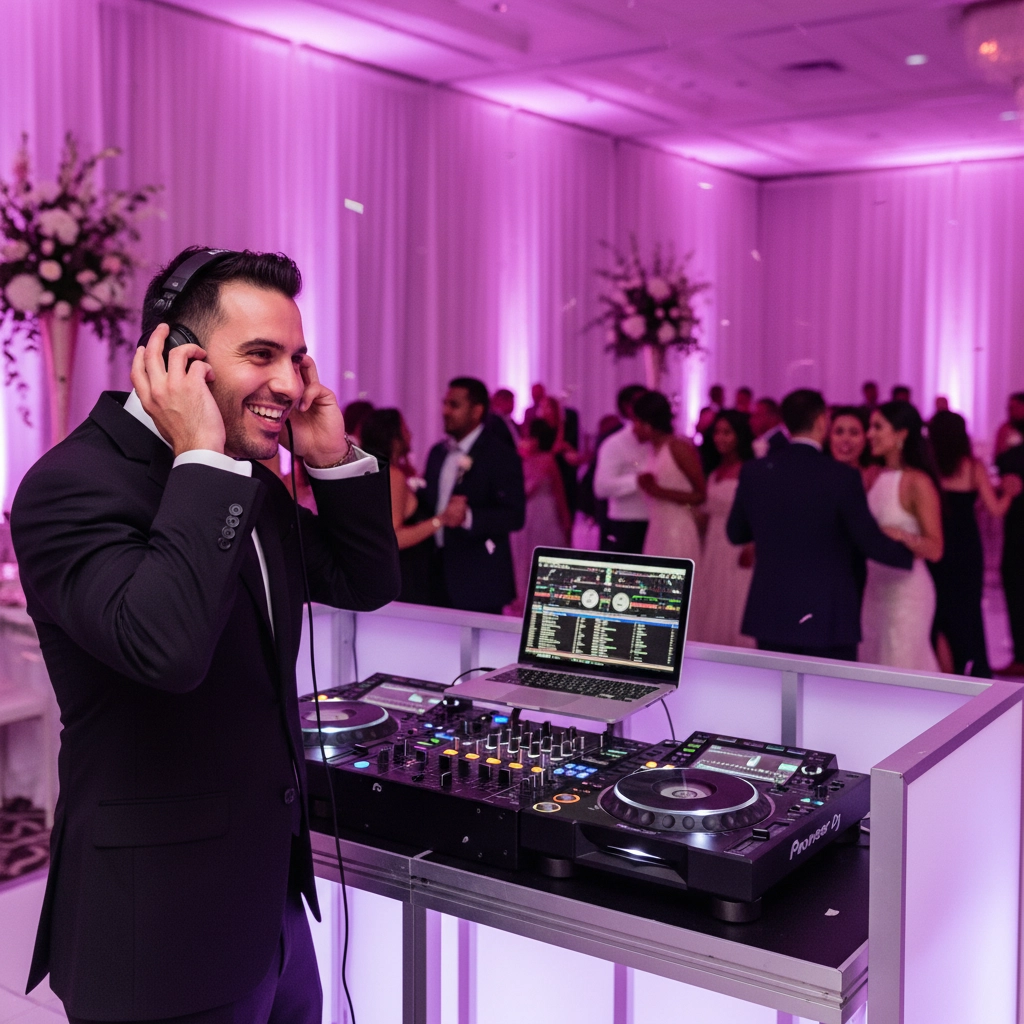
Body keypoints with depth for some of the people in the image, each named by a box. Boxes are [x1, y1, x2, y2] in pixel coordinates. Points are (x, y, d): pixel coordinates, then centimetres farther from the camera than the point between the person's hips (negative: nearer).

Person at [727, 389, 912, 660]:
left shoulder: (752, 472, -2)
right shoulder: (843, 477, -12)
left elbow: (735, 533, 10)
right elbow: (872, 543, -7)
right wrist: (909, 553, 12)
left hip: (769, 614, 4)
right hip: (827, 617, -3)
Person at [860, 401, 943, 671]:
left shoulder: (918, 482, -13)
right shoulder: (875, 477, 6)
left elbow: (935, 550, -16)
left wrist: (900, 535, -31)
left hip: (906, 590, -7)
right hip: (875, 587, 7)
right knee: (873, 668, 15)